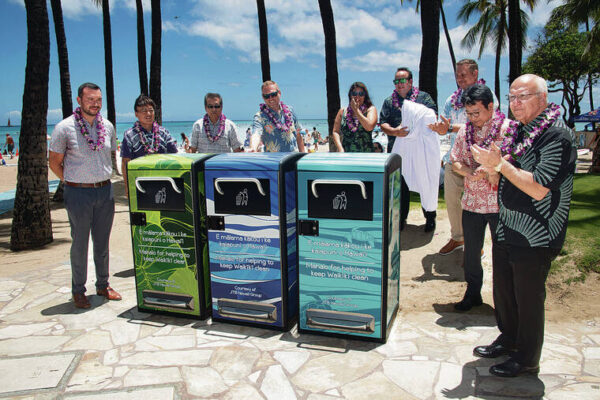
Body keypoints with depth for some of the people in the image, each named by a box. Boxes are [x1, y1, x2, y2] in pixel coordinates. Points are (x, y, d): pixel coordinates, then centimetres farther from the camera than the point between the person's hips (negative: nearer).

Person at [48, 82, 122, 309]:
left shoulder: (108, 127, 6)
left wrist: (103, 179, 13)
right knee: (80, 243, 5)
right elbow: (54, 163, 0)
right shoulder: (64, 128, -7)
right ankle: (78, 290, 19)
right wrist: (73, 182, 1)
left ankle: (103, 285, 26)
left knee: (103, 242, 12)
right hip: (78, 194, -4)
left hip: (105, 191, 4)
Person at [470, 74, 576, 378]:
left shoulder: (558, 136, -17)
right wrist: (493, 165, -2)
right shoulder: (520, 131, 9)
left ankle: (527, 359, 27)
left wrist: (500, 163, -22)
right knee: (503, 292, 20)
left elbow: (539, 188, -25)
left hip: (535, 239, -8)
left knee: (528, 299, 7)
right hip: (506, 231, 8)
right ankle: (508, 339, 42)